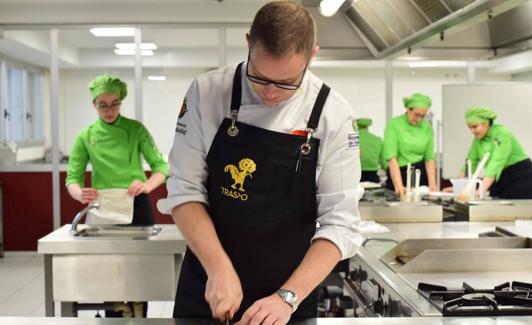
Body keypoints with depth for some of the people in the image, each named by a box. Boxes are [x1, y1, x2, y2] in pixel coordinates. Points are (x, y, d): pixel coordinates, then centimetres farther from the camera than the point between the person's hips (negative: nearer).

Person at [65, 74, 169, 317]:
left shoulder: (136, 129, -3)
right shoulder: (86, 136, 0)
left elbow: (160, 166, -7)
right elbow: (72, 178, -3)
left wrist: (147, 185, -29)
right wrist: (81, 194, -26)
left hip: (137, 207, -1)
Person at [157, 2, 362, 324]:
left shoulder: (334, 116, -12)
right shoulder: (207, 92, -11)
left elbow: (339, 223, -11)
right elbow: (185, 189, -9)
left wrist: (288, 297, -19)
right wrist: (219, 268, -20)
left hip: (289, 294, 0)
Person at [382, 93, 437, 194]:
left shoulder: (427, 126, 2)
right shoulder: (394, 125, -10)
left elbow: (429, 157, 3)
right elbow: (392, 158, -17)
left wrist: (432, 184, -10)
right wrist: (399, 186, -27)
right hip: (399, 174, -3)